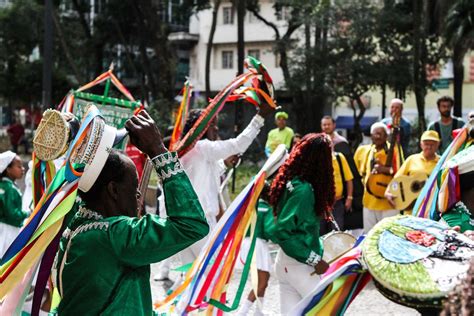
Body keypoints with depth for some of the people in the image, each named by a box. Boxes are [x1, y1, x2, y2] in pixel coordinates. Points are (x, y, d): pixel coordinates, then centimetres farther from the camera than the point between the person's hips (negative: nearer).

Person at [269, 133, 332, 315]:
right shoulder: (303, 189, -20)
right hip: (300, 266, -8)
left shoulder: (292, 181, 5)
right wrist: (314, 260, -20)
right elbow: (281, 232, -25)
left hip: (285, 263, 8)